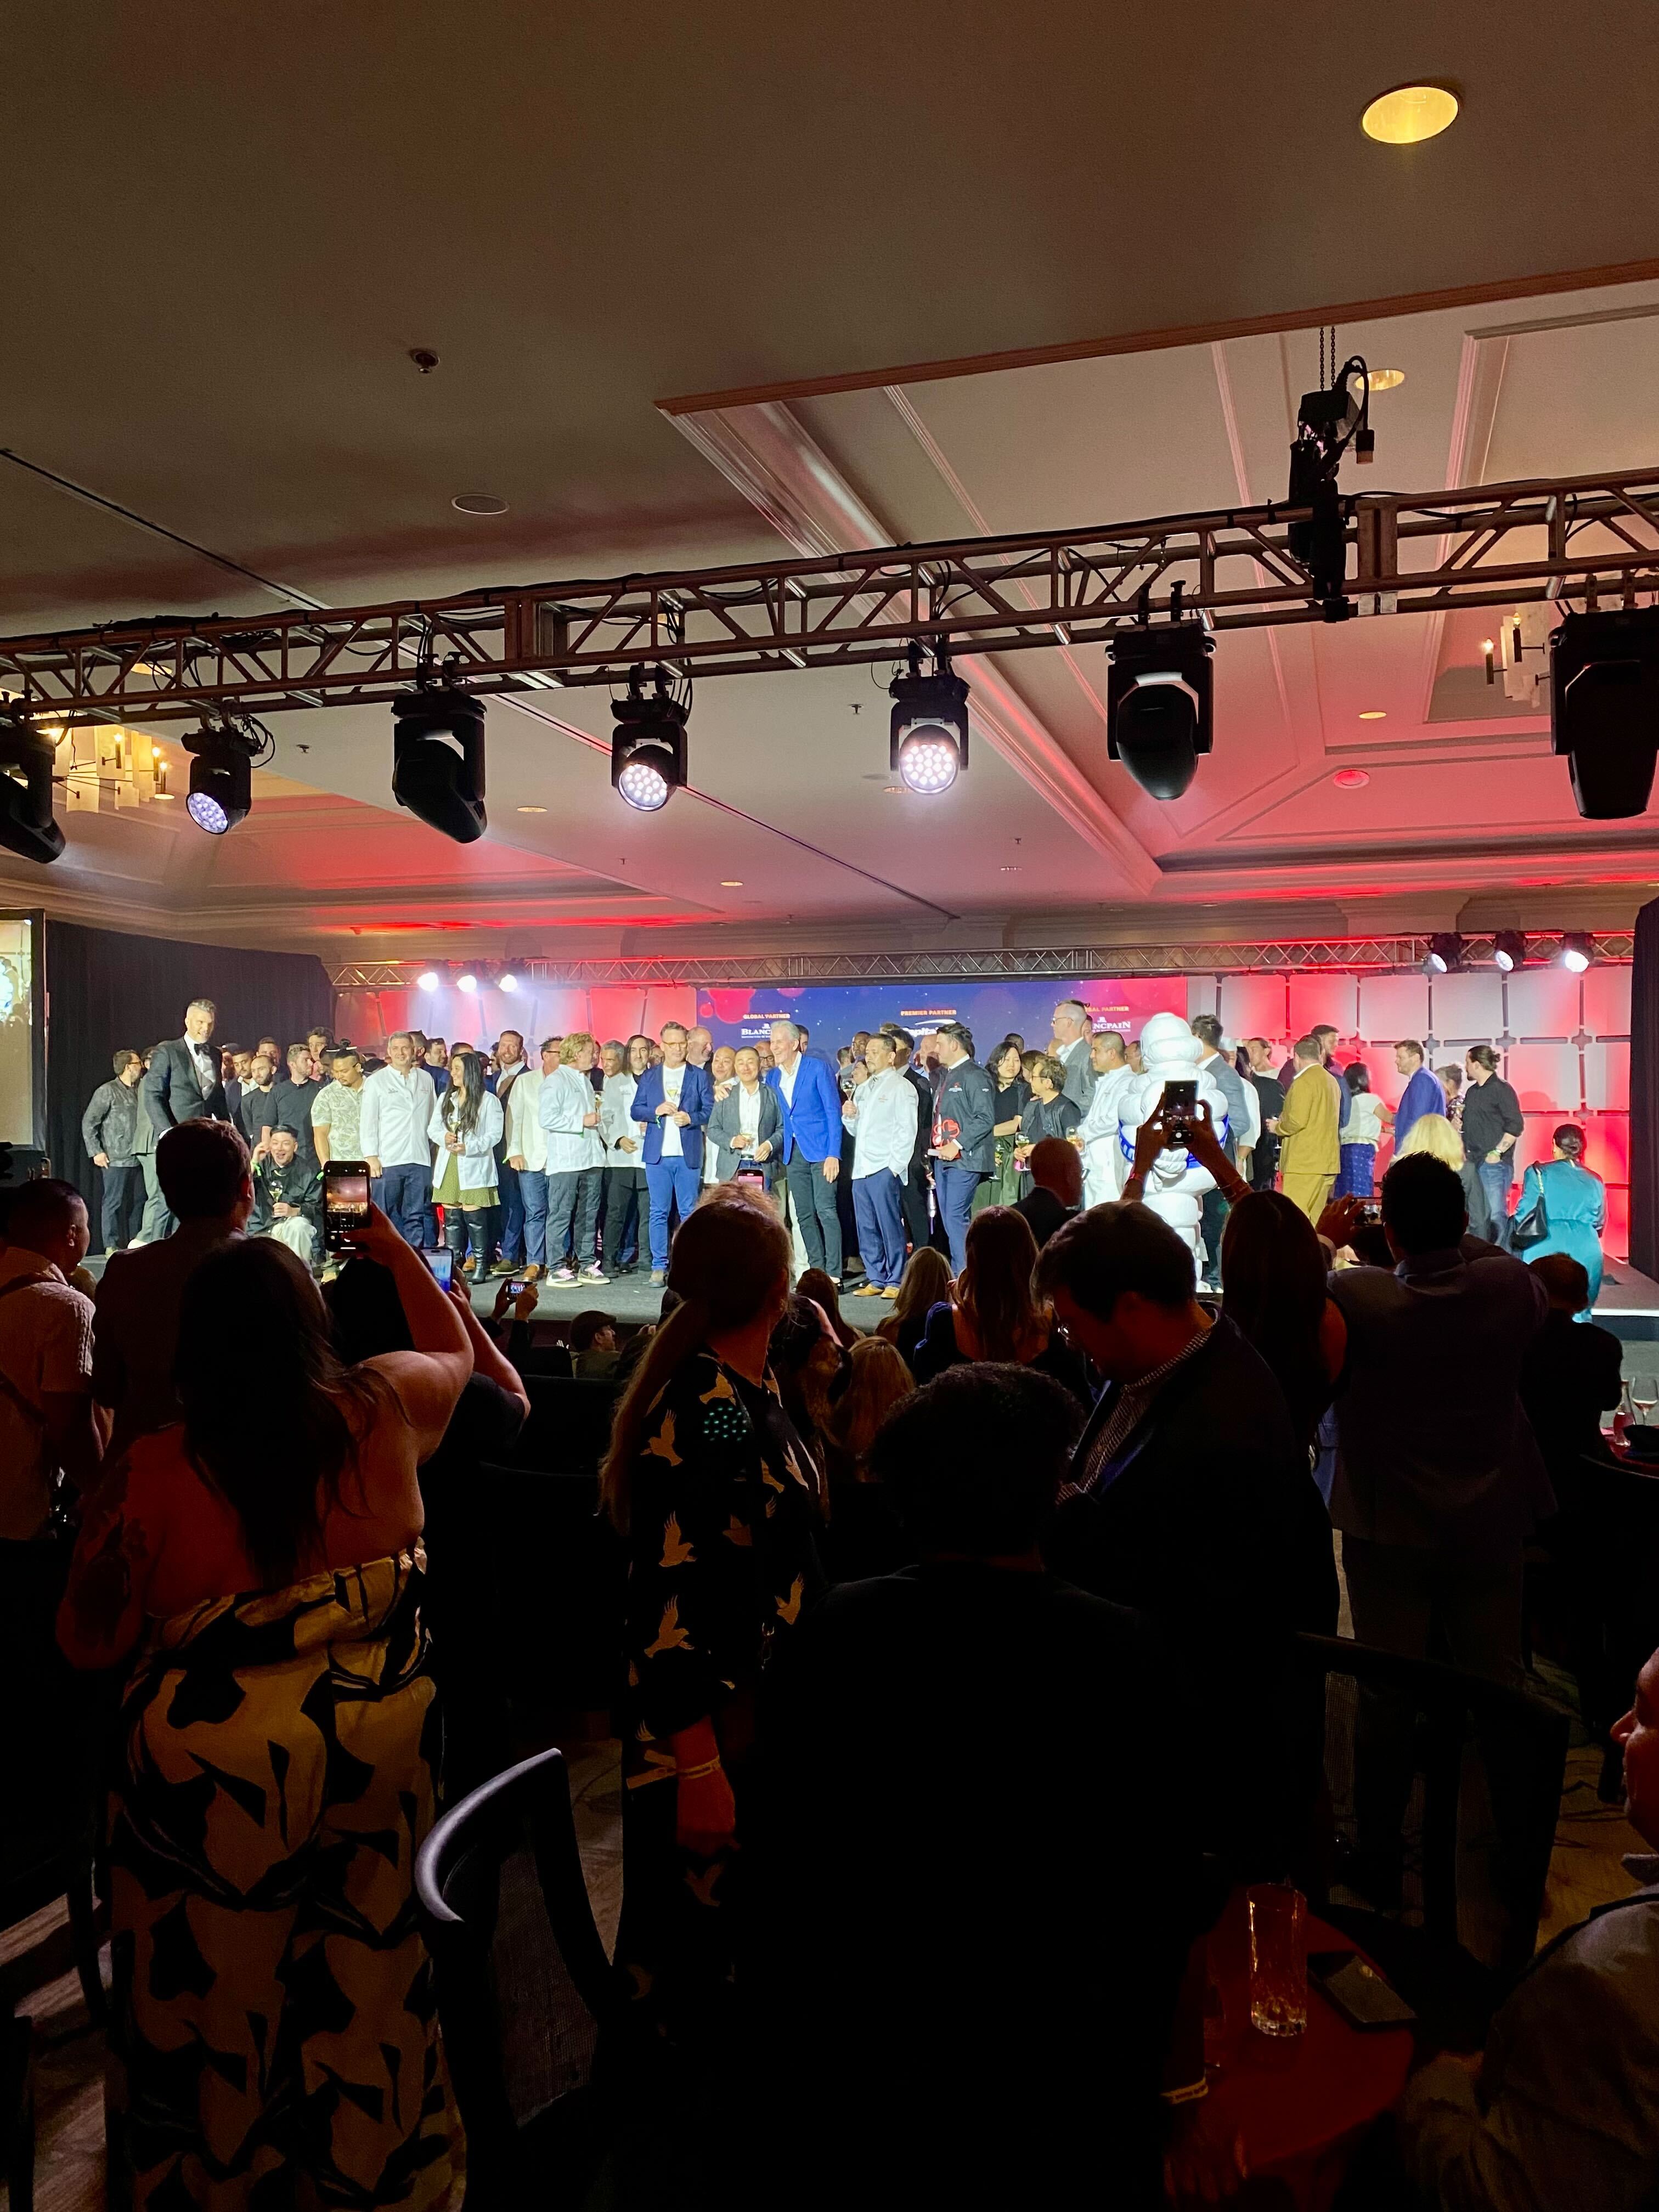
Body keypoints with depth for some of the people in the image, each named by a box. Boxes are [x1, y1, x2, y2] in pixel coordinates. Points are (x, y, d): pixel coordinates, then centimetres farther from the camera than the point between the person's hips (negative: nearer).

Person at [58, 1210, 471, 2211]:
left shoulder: (150, 1474, -13)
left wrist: (97, 1523, 11)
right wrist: (398, 1253, 25)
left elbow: (89, 1642, -1)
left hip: (217, 1765, -2)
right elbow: (455, 1350, 15)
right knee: (365, 1968, 19)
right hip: (378, 1738, 2)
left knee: (215, 1988, 19)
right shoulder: (380, 1411, -8)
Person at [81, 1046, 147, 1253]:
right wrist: (96, 1152, -9)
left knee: (137, 1202, 8)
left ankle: (133, 1243, 15)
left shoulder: (140, 1090, 12)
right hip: (116, 1159, -6)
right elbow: (89, 1122, -4)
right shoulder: (107, 1091, -4)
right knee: (114, 1202, -2)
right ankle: (112, 1245, 3)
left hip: (138, 1157, 6)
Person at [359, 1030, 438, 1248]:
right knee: (386, 1217, 1)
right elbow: (367, 1122, 1)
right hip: (387, 1160, -2)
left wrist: (435, 1152, 12)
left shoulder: (426, 1079, 12)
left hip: (420, 1159, 3)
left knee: (417, 1216, 4)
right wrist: (371, 1157, -7)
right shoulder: (376, 1081, 3)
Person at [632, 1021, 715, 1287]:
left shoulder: (699, 1076, 8)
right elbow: (635, 1110, 10)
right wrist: (656, 1111, -8)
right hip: (657, 1154, 1)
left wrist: (690, 1118, -14)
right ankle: (659, 1266, 7)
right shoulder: (649, 1076, 13)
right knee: (658, 1212, 2)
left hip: (688, 1154, -1)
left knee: (689, 1212, 0)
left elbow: (710, 1111, 4)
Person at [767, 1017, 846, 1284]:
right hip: (794, 1152, 6)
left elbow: (833, 1111, -9)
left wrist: (833, 1154, -15)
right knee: (804, 1215, 8)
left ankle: (833, 1273, -9)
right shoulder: (773, 1077, 11)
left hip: (821, 1149, -6)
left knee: (825, 1210, -11)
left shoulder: (818, 1068, -6)